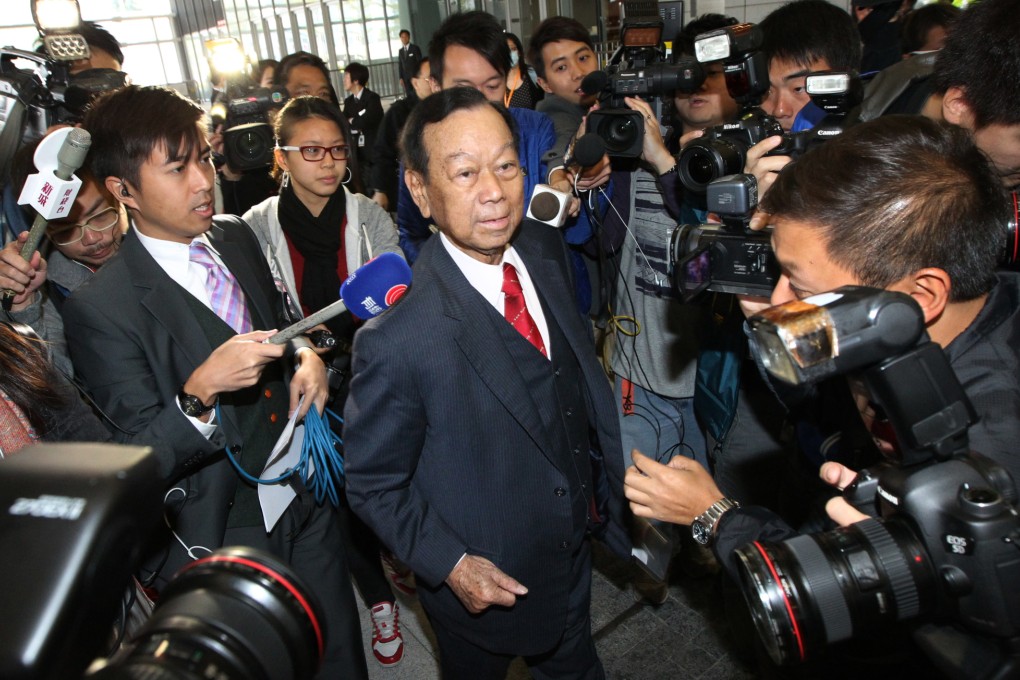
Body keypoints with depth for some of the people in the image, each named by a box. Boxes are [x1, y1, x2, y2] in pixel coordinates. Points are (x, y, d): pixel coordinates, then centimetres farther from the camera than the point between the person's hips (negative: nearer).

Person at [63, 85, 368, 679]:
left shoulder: (237, 238, 0)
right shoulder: (101, 309, -19)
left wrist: (306, 355, -6)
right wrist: (200, 392, -34)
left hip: (307, 491, 6)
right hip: (223, 534, -5)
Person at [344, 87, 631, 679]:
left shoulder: (547, 251, -12)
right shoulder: (397, 340, -33)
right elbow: (373, 485, -18)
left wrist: (611, 476, 8)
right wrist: (451, 565, -21)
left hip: (573, 549, 6)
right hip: (483, 585, -5)